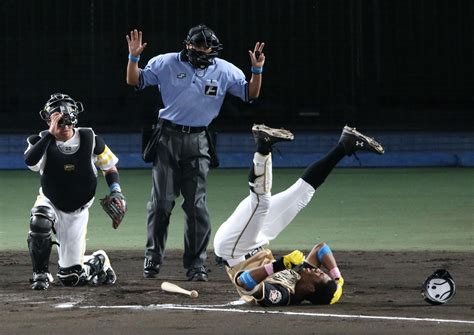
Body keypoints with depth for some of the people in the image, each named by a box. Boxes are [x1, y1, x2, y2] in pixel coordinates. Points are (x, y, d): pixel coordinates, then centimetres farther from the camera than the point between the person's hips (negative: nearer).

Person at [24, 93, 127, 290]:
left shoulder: (90, 139, -12)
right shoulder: (43, 141, -14)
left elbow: (110, 168, 2)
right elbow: (30, 161, -37)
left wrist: (116, 192, -15)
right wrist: (51, 133, -39)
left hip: (77, 211, 0)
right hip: (51, 203, 0)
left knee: (71, 277, -2)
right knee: (39, 220, -38)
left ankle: (99, 262, 35)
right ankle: (41, 274, -17)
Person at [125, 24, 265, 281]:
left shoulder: (224, 71, 2)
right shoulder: (166, 63, 0)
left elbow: (250, 94, 5)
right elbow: (134, 81, 2)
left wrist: (257, 70, -11)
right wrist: (133, 57, -14)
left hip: (197, 142, 0)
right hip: (167, 137, 0)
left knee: (196, 205, -4)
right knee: (161, 202, 0)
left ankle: (196, 265, 2)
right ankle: (152, 260, 10)